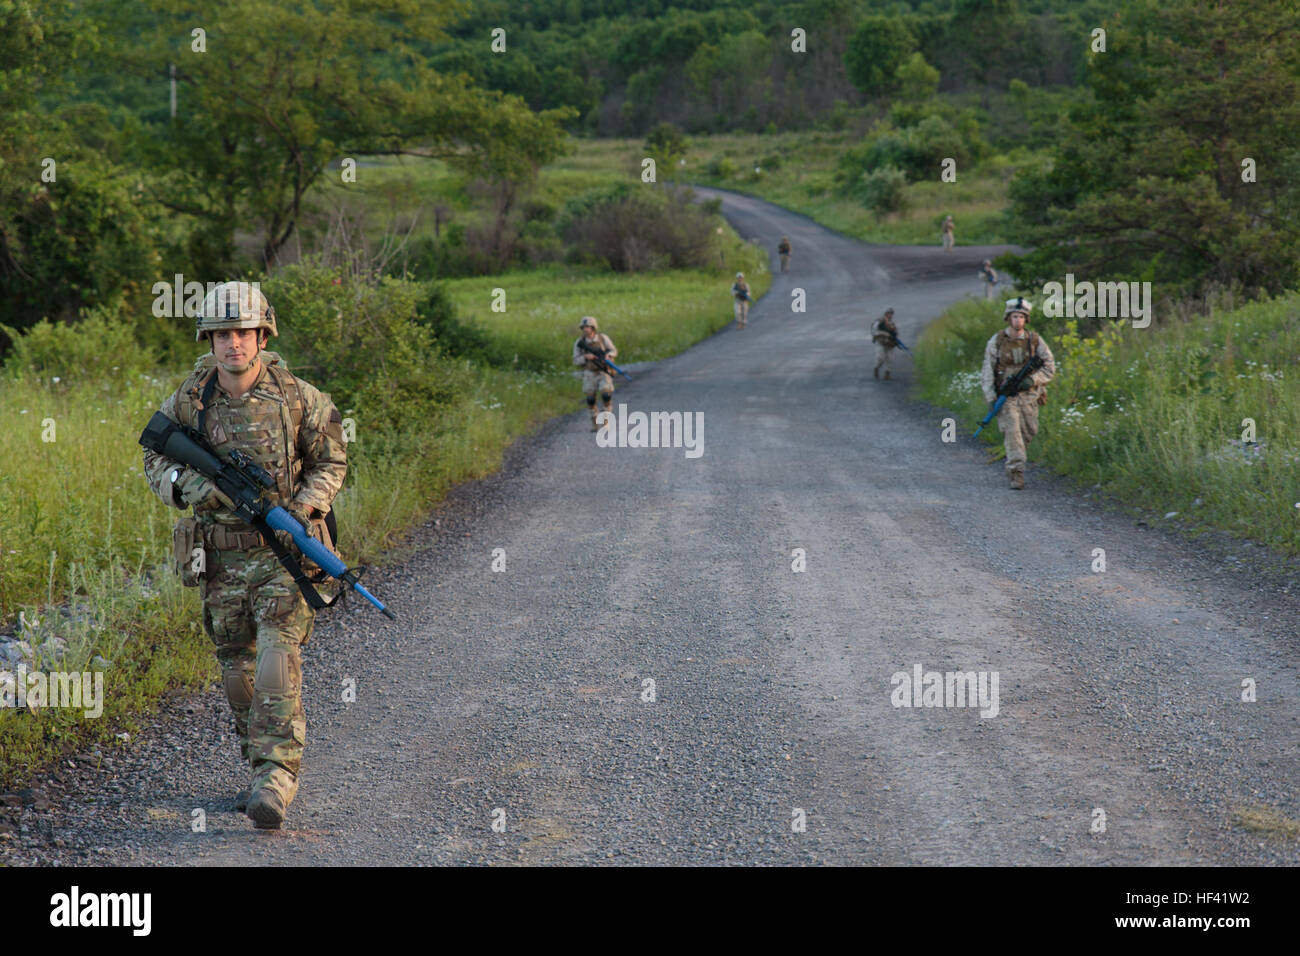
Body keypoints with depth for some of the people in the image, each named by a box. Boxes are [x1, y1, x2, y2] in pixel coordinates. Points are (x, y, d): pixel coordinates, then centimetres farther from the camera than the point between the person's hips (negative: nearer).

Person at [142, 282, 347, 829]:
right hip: (221, 558, 3)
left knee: (278, 663, -16)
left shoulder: (297, 398, -6)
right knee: (238, 670, 11)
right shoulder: (187, 402, -1)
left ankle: (276, 779, -19)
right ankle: (259, 769, 27)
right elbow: (154, 460, 10)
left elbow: (331, 462, 4)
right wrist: (190, 485, -11)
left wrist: (303, 506, -13)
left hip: (284, 555, -3)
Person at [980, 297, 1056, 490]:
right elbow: (987, 371, -3)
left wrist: (1033, 380, -15)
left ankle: (1012, 463, 34)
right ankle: (1016, 473, -14)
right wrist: (991, 399, -11)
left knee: (1029, 432, 8)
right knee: (1012, 431, -14)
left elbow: (1049, 367, 2)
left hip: (1028, 394, 3)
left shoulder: (1034, 340, -1)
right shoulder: (996, 341, -5)